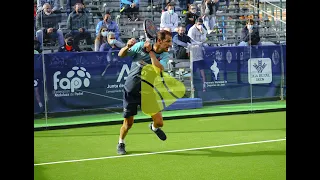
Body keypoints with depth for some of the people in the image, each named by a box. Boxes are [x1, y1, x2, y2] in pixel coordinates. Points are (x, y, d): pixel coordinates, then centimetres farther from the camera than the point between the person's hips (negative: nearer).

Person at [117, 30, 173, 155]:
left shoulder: (165, 56, -7)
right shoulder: (140, 46, -8)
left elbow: (159, 69, -27)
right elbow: (121, 55, 2)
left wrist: (150, 52, -28)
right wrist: (127, 47, -19)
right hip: (131, 91, -1)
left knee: (159, 122, -5)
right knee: (128, 123, 3)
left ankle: (154, 127, 33)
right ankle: (121, 143, 32)